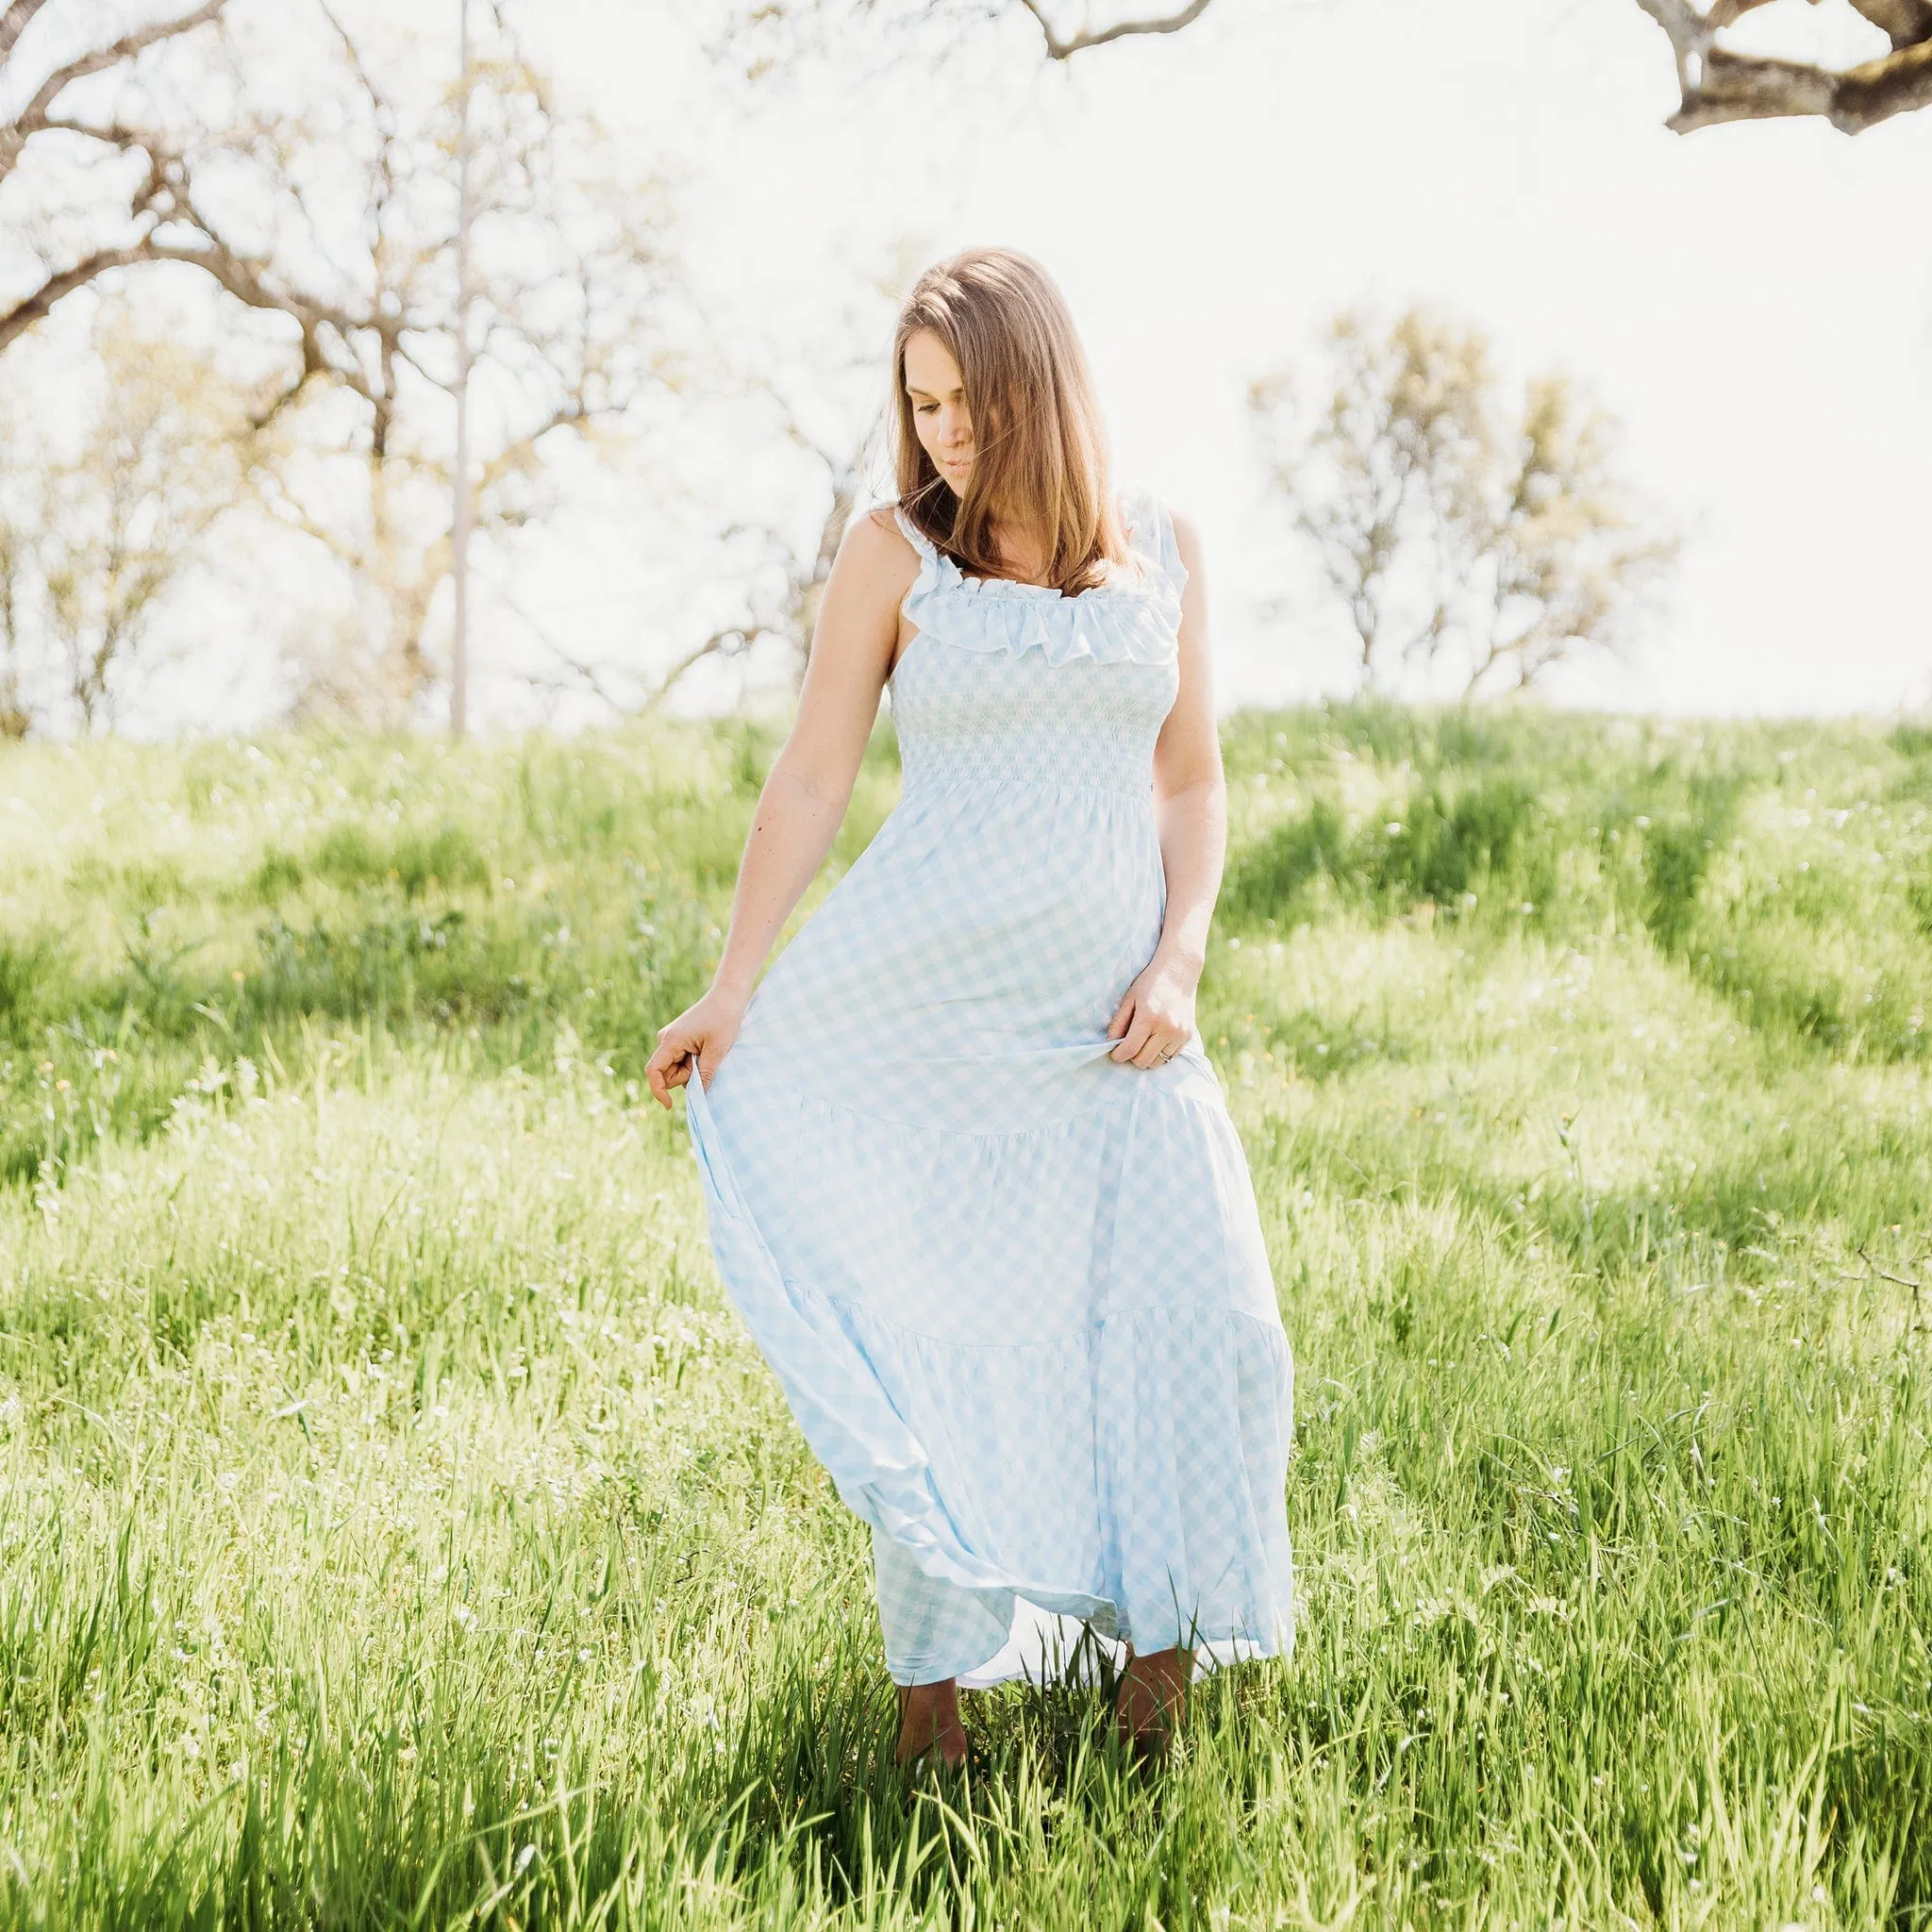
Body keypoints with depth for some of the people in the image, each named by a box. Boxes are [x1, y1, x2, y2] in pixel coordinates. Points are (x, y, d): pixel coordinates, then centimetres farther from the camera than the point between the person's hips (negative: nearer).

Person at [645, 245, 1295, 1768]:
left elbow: (1192, 785, 11)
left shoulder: (1163, 550, 8)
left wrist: (1178, 967, -4)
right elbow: (813, 778, 1)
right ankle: (934, 1685, 8)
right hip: (927, 996, -2)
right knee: (943, 1332, -1)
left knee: (1191, 1313, -6)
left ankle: (1159, 1661, 7)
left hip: (1107, 1007, 2)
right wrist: (732, 992, -5)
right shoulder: (895, 553, 1)